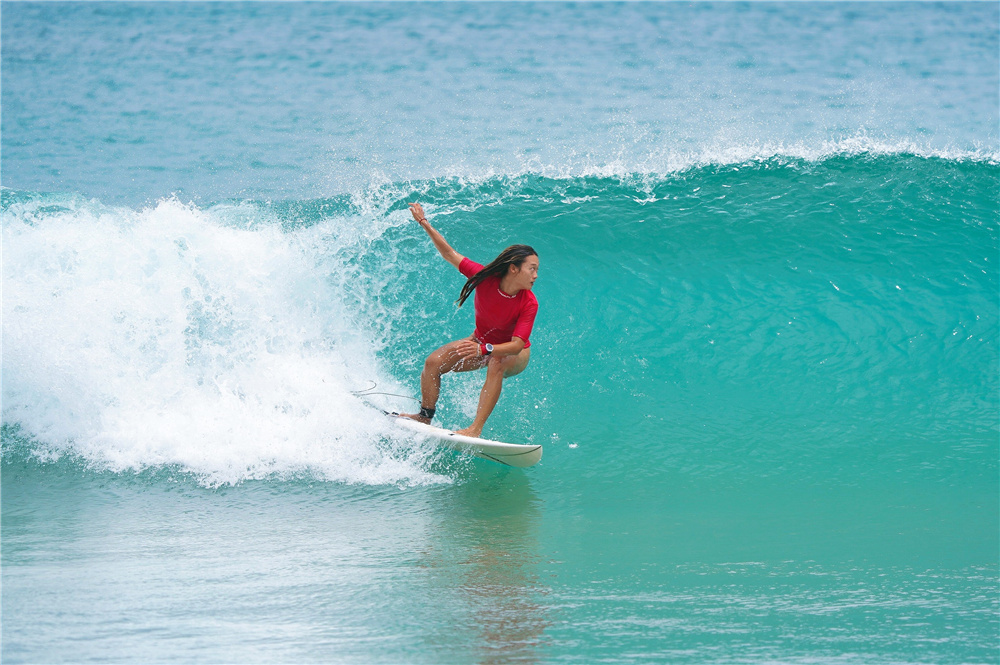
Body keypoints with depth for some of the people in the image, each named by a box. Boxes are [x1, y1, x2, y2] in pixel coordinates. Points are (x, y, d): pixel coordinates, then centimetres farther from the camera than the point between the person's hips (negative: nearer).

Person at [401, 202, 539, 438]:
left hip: (514, 355, -4)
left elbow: (517, 345, -36)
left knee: (496, 364, -38)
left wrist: (484, 350, -52)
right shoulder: (485, 277, -23)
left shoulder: (529, 304, -29)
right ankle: (425, 417, 12)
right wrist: (425, 224, -16)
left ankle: (476, 428, -41)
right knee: (433, 363, -10)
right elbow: (450, 255, -13)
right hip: (481, 342, 4)